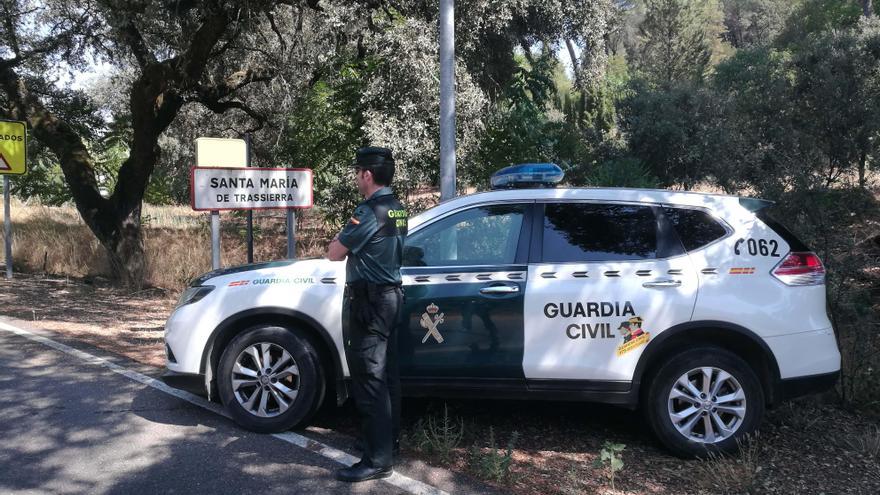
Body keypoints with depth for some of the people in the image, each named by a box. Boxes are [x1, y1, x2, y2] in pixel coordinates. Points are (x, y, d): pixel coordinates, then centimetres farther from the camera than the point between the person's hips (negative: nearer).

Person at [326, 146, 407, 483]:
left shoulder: (370, 210, -17)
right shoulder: (396, 210, 11)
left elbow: (334, 253, -12)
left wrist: (341, 239, 8)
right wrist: (349, 241, 3)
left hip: (370, 300, -10)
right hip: (390, 295, 10)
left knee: (369, 379, -7)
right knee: (386, 374, 16)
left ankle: (378, 459, -4)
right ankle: (388, 438, 27)